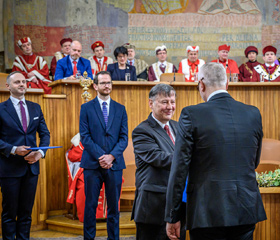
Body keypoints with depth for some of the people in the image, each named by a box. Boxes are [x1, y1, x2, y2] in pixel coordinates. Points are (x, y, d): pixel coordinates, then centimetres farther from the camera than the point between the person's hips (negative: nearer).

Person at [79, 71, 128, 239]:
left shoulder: (120, 109, 10)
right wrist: (100, 157, -13)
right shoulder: (86, 108, 5)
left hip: (115, 164, 2)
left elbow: (124, 137, 4)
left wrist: (111, 156, -10)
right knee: (90, 205, 3)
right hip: (92, 164, -1)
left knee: (114, 206, 6)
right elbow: (85, 136, -3)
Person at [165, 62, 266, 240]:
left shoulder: (192, 115, -8)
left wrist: (172, 217, -1)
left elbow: (179, 168, -7)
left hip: (208, 214, -4)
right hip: (246, 211, 4)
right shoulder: (253, 114, 4)